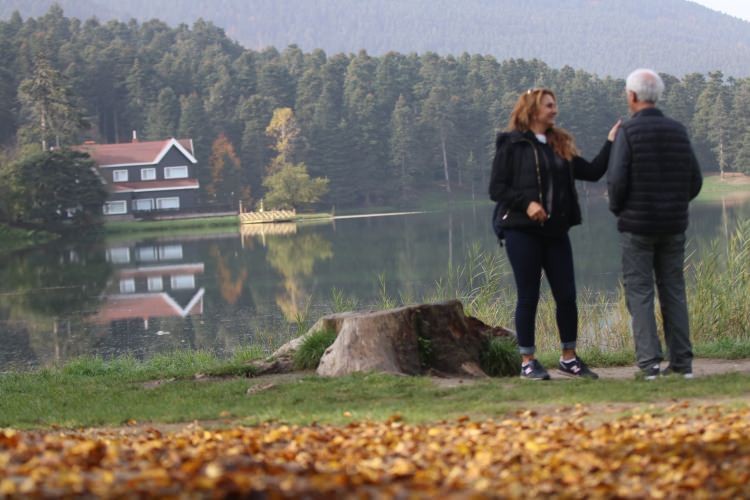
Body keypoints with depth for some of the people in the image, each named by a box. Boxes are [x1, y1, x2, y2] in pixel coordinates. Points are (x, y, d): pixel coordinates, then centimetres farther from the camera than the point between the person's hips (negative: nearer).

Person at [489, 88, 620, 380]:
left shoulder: (561, 145, 14)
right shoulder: (512, 145, -2)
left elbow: (592, 172, 10)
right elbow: (496, 189, -5)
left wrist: (610, 143, 2)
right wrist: (526, 203, -18)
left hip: (556, 231, 5)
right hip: (522, 232, -5)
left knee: (566, 295, 3)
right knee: (528, 297, 0)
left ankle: (569, 358, 16)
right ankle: (528, 361, 9)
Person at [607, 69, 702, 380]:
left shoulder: (628, 132, -11)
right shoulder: (678, 131, 5)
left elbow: (617, 180, -16)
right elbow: (695, 180, 6)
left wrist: (616, 208, 3)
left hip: (637, 226, -4)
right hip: (673, 226, 4)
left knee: (639, 293, 0)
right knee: (673, 291, 10)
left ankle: (649, 361, -6)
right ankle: (682, 361, 8)